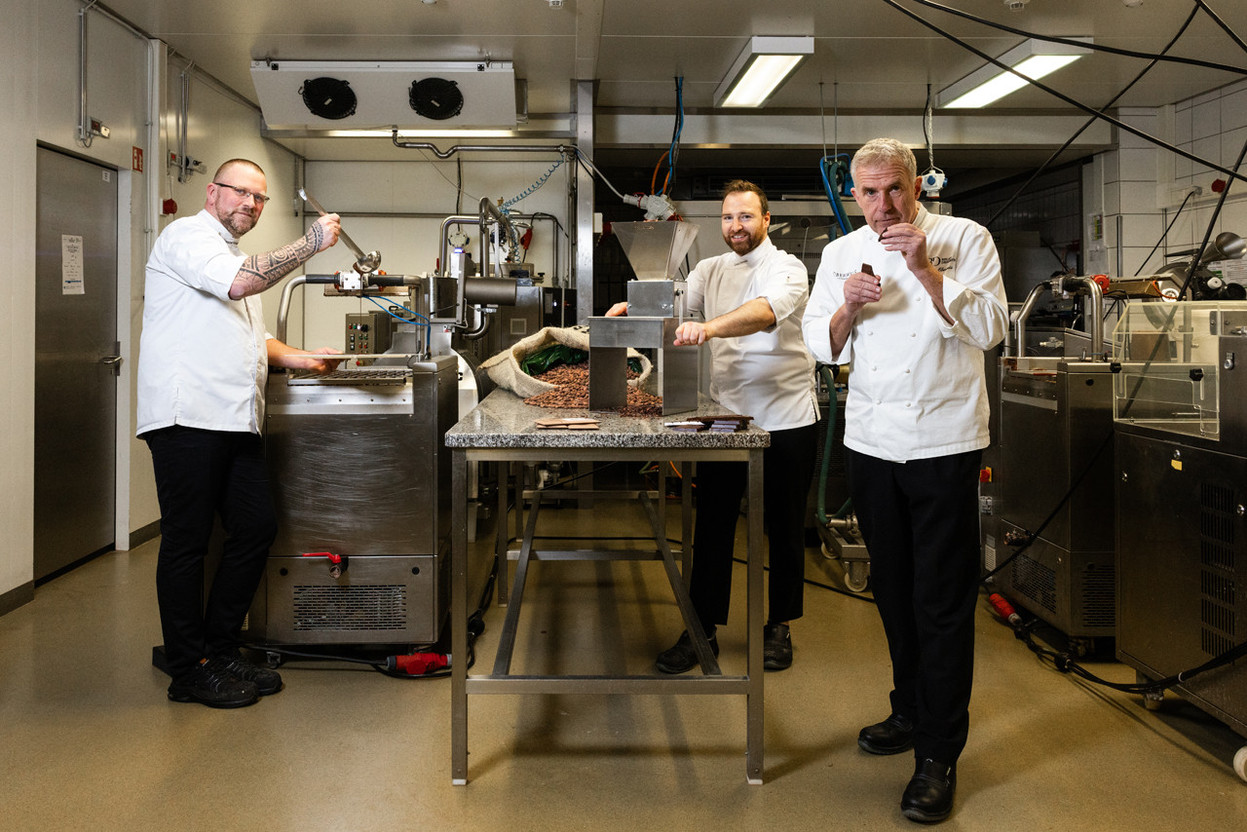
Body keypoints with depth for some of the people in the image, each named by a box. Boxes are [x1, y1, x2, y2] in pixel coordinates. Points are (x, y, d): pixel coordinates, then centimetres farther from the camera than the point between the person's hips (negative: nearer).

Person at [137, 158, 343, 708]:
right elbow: (239, 283, -20)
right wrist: (310, 244, -14)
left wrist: (301, 359, 18)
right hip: (186, 415, -9)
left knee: (256, 528, 7)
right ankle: (190, 672, 6)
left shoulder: (234, 255, 28)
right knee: (187, 541, -3)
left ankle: (221, 651, 19)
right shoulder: (187, 235, -2)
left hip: (234, 418, 9)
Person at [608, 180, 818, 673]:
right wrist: (636, 306, -23)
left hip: (784, 419, -4)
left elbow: (766, 311, -28)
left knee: (784, 527, 8)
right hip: (724, 416, 4)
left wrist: (710, 327, -46)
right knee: (712, 525, 4)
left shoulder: (786, 268, -6)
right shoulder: (710, 270, 13)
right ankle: (703, 629, 14)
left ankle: (779, 626, 24)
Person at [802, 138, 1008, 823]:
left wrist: (926, 269, -20)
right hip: (871, 440, 4)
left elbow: (989, 329, -13)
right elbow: (823, 347, 7)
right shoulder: (842, 253, 8)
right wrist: (846, 307, -13)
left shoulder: (965, 238, -3)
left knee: (943, 600, -3)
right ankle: (911, 711, 34)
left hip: (944, 444, -4)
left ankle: (939, 754, 6)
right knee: (893, 589, 15)